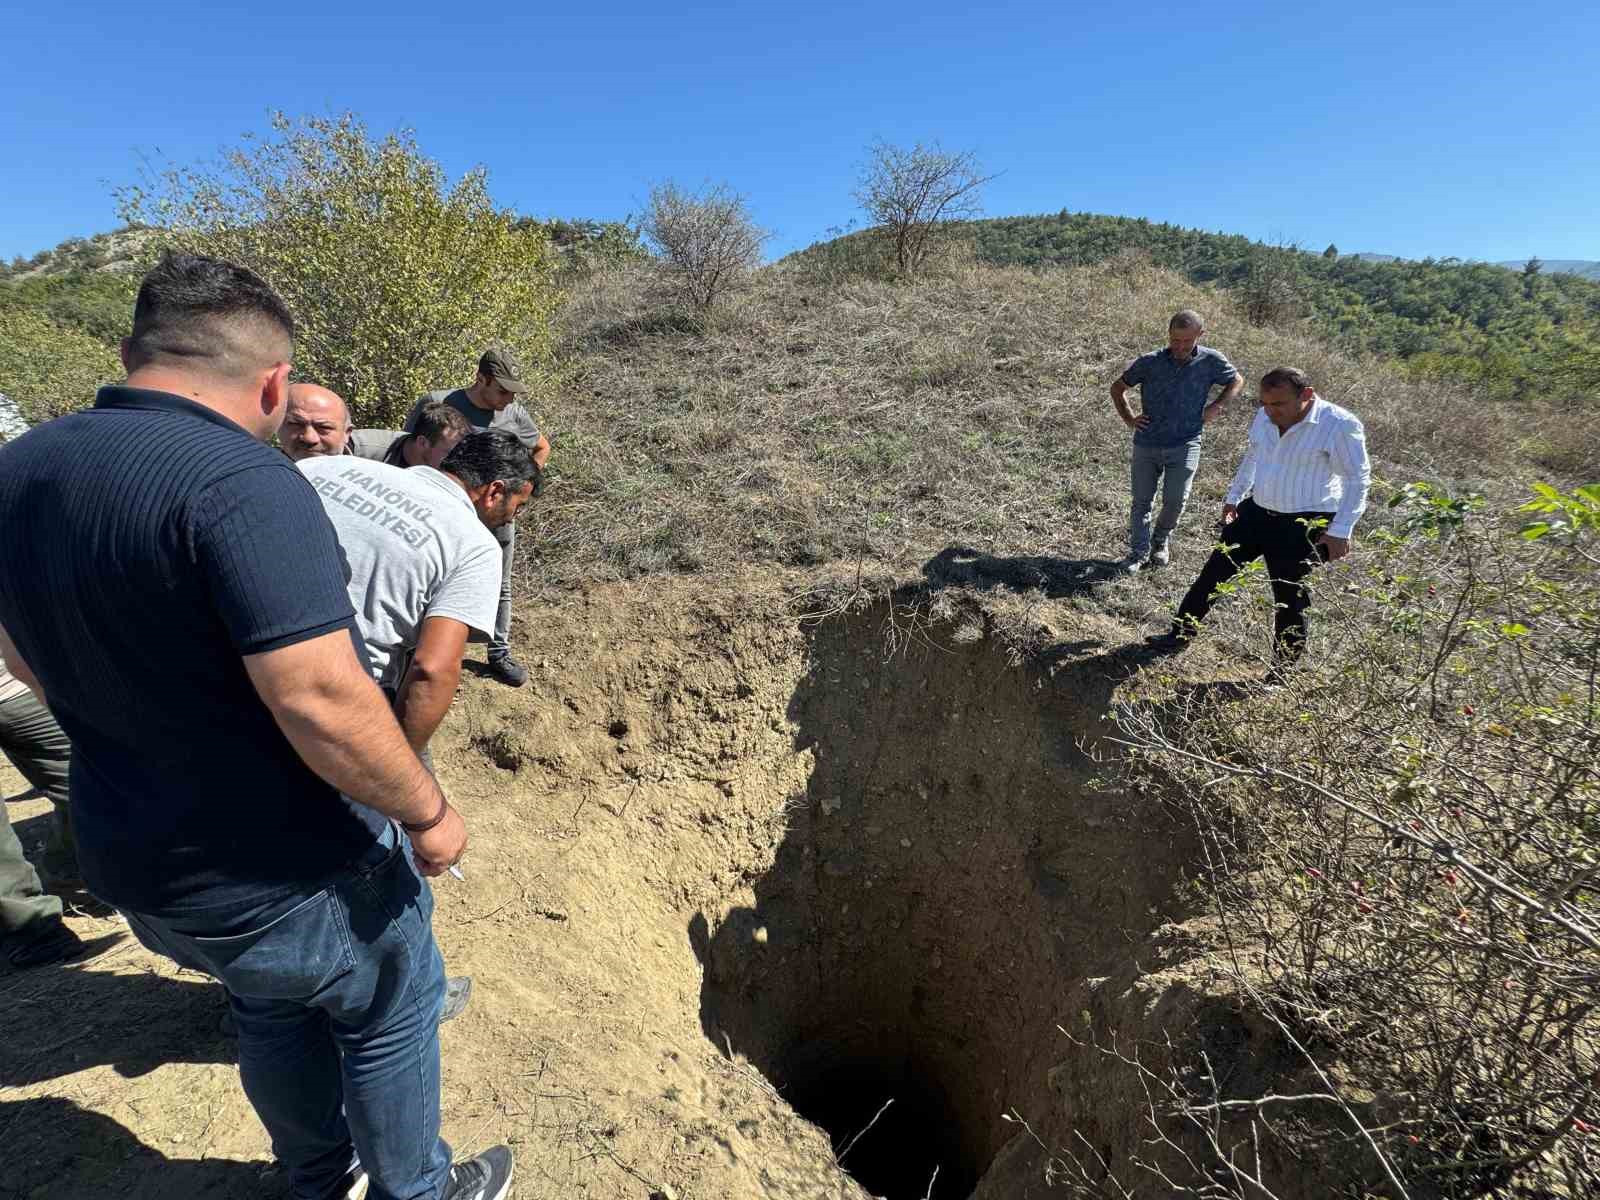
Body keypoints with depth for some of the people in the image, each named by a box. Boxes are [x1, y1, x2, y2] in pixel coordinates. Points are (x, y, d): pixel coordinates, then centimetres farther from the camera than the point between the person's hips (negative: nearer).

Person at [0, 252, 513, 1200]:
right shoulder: (243, 483, -28)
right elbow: (319, 699, -33)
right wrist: (428, 814, -18)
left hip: (134, 861, 7)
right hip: (288, 869, -7)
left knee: (275, 1013, 30)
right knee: (390, 1013, 20)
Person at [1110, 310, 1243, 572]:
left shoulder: (1211, 361, -3)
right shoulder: (1149, 362, -5)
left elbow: (1237, 381, 17)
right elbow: (1117, 388, 10)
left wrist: (1216, 406, 3)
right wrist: (1129, 419, 1)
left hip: (1185, 445, 0)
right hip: (1147, 443, 1)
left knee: (1176, 500, -6)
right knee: (1142, 501, 5)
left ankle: (1162, 539, 24)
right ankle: (1138, 551, 17)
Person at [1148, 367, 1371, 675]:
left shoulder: (1341, 425, -17)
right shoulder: (1264, 418, 1)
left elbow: (1357, 479, -12)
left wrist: (1341, 531, -15)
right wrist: (1233, 497, 21)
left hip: (1303, 525, -6)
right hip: (1256, 512, 6)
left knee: (1291, 599, 4)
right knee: (1214, 573, 7)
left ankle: (1281, 672, 20)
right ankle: (1181, 634, 21)